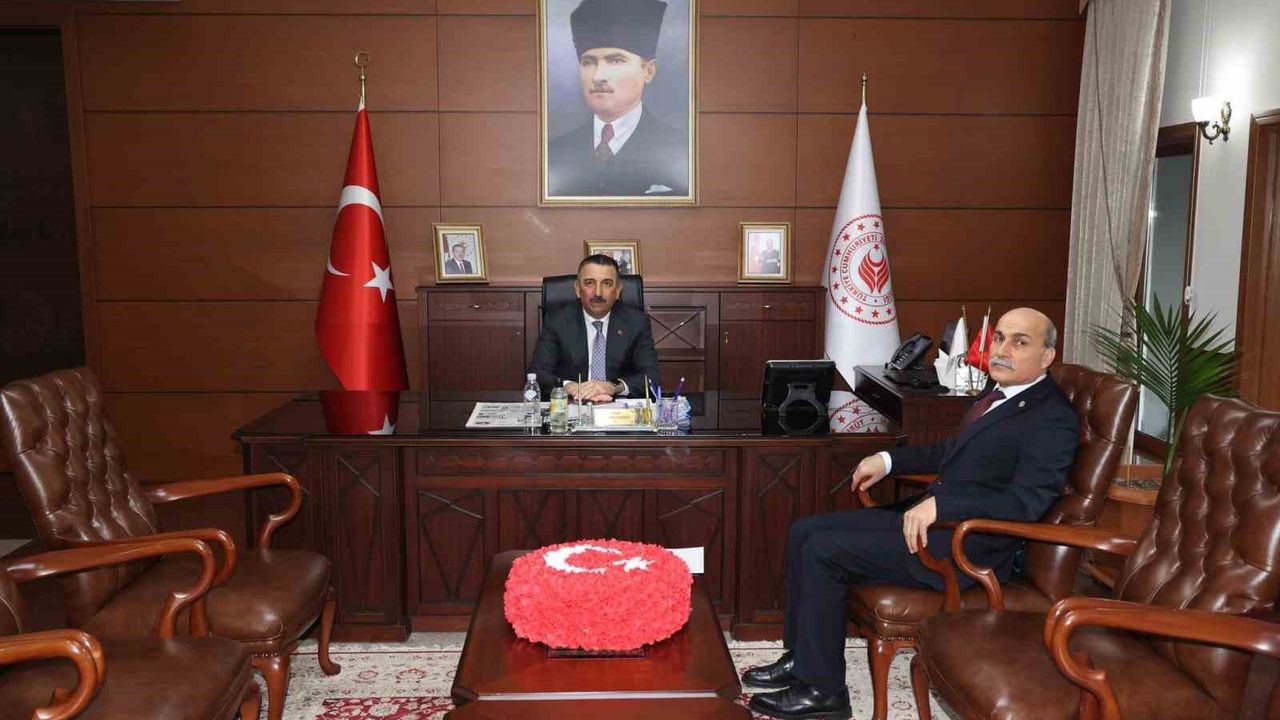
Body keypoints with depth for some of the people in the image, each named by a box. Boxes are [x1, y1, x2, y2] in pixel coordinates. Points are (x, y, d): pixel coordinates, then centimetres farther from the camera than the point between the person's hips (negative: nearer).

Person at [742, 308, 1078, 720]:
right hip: (931, 515, 10)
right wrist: (888, 460, 16)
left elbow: (1026, 502, -24)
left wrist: (940, 503, -30)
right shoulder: (1000, 395, 14)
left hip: (967, 546, -10)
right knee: (804, 532, 4)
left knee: (822, 551, -17)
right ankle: (801, 657, 15)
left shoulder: (1052, 418, -13)